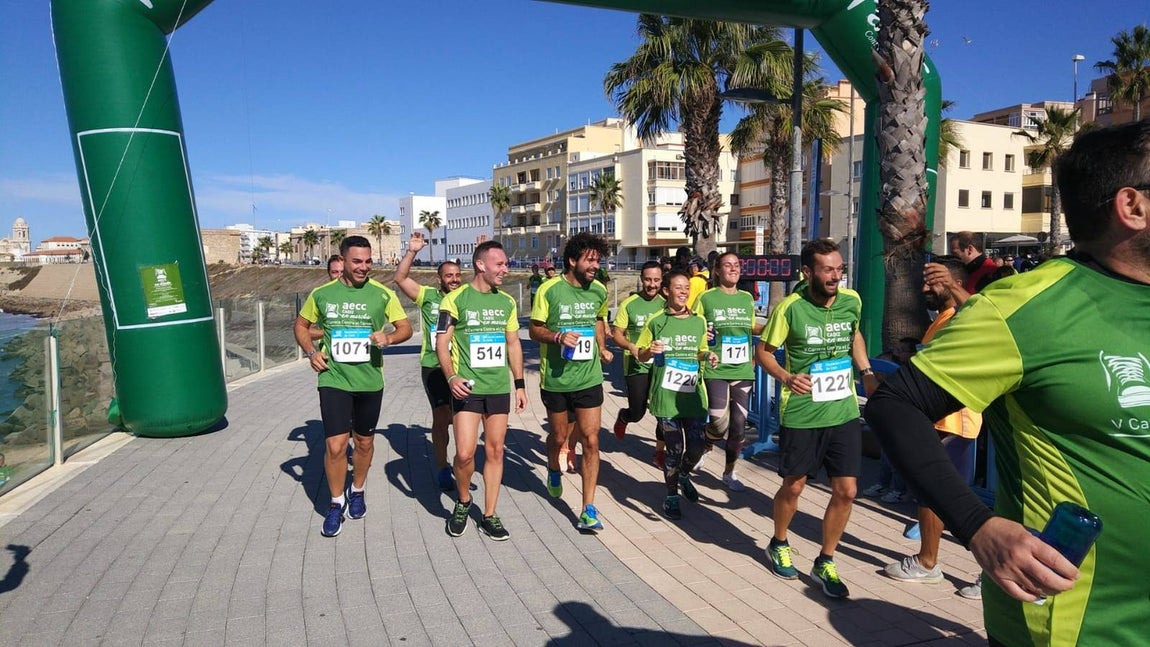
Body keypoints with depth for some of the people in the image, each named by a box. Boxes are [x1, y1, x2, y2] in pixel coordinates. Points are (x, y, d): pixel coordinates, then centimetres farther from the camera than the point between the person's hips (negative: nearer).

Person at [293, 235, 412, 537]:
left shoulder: (382, 294, -2)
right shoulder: (322, 294, 1)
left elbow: (405, 328, 2)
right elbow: (301, 325, 15)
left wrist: (389, 337, -20)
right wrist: (311, 352, -2)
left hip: (370, 381, 1)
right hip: (333, 380, -1)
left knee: (364, 442, 15)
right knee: (336, 446, -8)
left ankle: (357, 492, 39)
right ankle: (336, 503, 14)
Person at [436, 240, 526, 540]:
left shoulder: (507, 302, 8)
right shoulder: (455, 299, -6)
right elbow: (442, 342, -7)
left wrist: (519, 384, 11)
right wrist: (452, 377, -21)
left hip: (499, 388, 4)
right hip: (467, 388, -4)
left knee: (495, 451, 7)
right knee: (465, 452, -9)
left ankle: (489, 516, 20)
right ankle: (463, 502, 20)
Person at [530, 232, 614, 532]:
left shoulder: (599, 291, 1)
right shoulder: (549, 290, -12)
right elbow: (535, 330, -7)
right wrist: (558, 336, -24)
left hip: (589, 378, 2)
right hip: (556, 378, -2)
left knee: (591, 440, -4)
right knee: (559, 437, 15)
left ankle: (588, 509, 4)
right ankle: (554, 470, 50)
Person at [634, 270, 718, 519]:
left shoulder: (699, 321, 7)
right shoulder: (656, 321, -1)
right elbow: (640, 355, 5)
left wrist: (709, 356, -3)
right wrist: (649, 351, -17)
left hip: (693, 395, 3)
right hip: (666, 396, -3)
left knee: (697, 445, 3)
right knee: (675, 449, -2)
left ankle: (684, 475, 37)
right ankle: (671, 496, 21)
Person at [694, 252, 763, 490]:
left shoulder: (747, 298, 10)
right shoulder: (706, 298, -3)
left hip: (743, 370, 5)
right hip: (716, 370, -4)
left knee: (739, 425, 8)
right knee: (720, 423, -14)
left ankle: (729, 472, 26)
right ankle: (703, 449, 21)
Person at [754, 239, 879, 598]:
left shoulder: (851, 301, -1)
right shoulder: (790, 308, -14)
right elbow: (763, 351, -4)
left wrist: (866, 372, 7)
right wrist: (786, 377, -22)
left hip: (844, 412, 4)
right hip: (801, 414, -3)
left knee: (846, 490, 2)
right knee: (793, 487, 11)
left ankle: (825, 563, 22)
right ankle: (778, 545, 39)